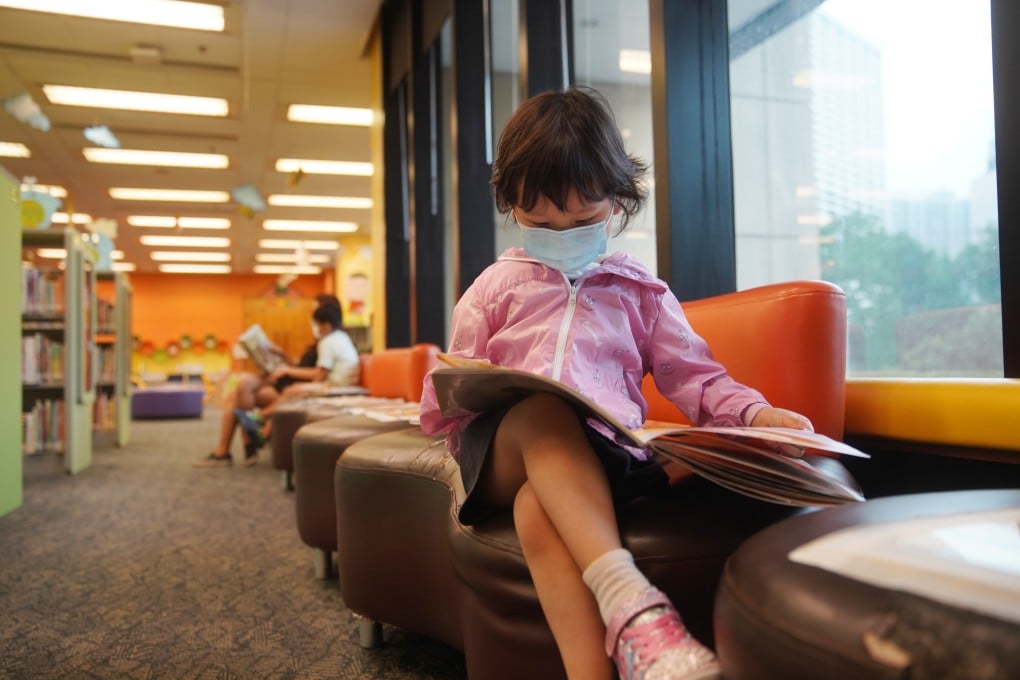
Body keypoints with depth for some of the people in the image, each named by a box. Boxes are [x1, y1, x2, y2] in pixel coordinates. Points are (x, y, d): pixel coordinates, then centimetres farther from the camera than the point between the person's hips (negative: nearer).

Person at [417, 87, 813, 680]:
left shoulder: (637, 289, 20)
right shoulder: (496, 286, 18)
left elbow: (693, 375, 13)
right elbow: (445, 400, 17)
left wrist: (755, 412, -8)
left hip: (602, 454, 0)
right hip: (504, 450, 0)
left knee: (537, 509, -37)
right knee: (543, 409, -38)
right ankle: (631, 602, -51)